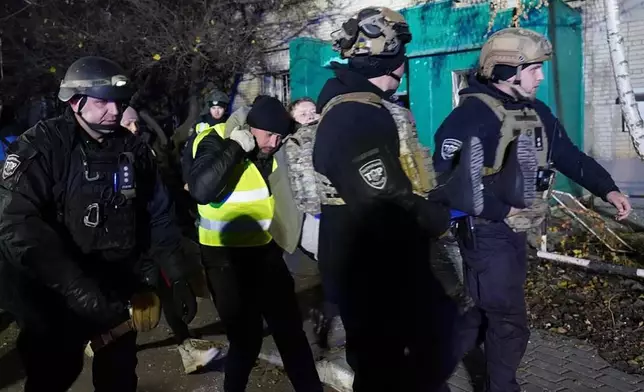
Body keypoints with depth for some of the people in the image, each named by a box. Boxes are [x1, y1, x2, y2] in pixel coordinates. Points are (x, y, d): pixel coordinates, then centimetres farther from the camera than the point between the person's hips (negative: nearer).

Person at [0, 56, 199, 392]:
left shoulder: (133, 150, 2)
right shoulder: (41, 147, -14)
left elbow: (158, 217, 8)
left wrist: (178, 277, 0)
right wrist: (79, 290, -34)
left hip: (118, 289, 5)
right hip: (56, 297, -4)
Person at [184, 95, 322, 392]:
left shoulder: (271, 148, 3)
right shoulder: (217, 143, -14)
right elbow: (200, 190, -33)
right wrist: (234, 148, -29)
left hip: (265, 250, 6)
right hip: (226, 257, -6)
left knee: (289, 327, 15)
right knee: (247, 336, 1)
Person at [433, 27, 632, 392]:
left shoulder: (536, 112, 8)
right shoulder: (472, 114, -20)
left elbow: (569, 154, 15)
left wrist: (607, 189, 2)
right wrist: (502, 209, -23)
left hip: (514, 232, 9)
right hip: (485, 232, -9)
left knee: (481, 311, 19)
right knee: (508, 321, 2)